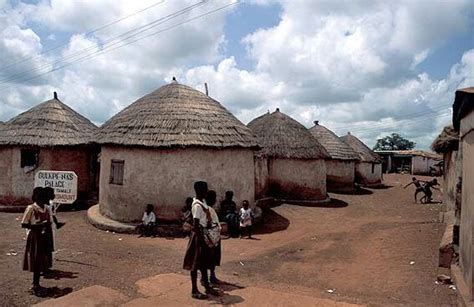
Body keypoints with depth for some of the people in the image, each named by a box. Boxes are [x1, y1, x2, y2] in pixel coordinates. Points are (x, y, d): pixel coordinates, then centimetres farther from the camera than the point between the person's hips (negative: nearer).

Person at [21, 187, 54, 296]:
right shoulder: (31, 208, -13)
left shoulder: (46, 209, 5)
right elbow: (23, 224, -14)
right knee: (36, 262, -1)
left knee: (41, 261, 12)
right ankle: (35, 286, 11)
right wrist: (38, 226, -23)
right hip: (34, 238, -6)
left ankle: (37, 284, 25)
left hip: (44, 237, 6)